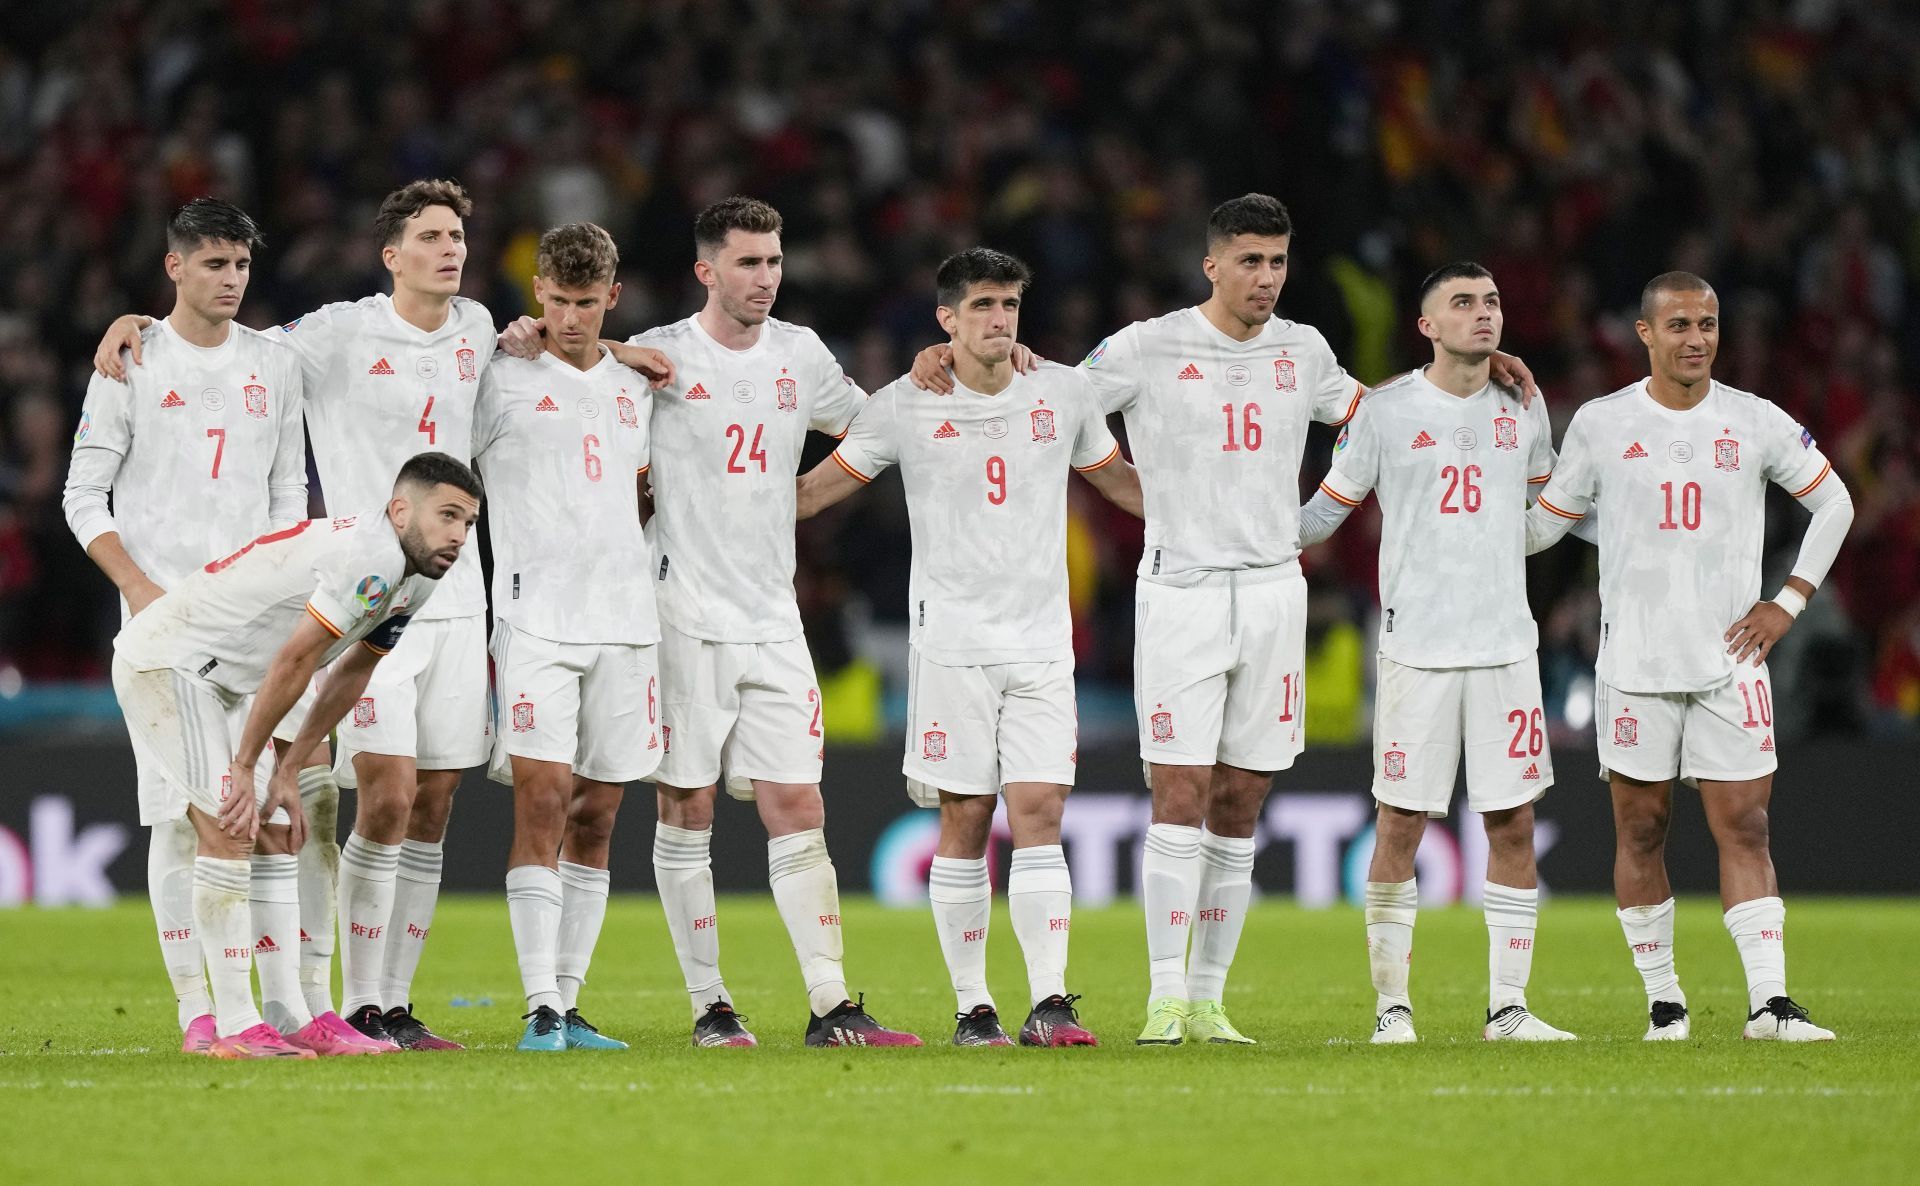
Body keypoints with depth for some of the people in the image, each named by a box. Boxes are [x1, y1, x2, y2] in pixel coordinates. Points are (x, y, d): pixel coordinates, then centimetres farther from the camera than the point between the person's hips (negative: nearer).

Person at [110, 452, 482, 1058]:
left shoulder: (415, 580, 5)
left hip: (217, 681, 10)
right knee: (227, 830, -15)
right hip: (164, 661, -10)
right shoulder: (373, 557, -27)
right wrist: (245, 767, -16)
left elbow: (351, 673, 14)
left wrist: (289, 769, 11)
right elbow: (293, 662, -25)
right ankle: (235, 1027, -15)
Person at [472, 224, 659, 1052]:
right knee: (541, 805, -13)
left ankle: (569, 1005, 10)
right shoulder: (502, 382, 1)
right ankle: (540, 1009, -15)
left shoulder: (635, 388, 15)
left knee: (595, 819, 5)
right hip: (534, 619, -5)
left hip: (624, 623, 5)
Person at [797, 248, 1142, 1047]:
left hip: (1042, 641, 2)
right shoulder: (907, 407, -1)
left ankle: (1048, 1003, -10)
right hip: (951, 641, -2)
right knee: (964, 823, -2)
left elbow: (1116, 478, 23)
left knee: (1039, 814, -7)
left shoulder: (1063, 394, 6)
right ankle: (972, 1007, 4)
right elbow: (819, 487, 8)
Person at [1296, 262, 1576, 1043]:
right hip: (1415, 647, -3)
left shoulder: (1524, 410, 9)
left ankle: (1507, 1006, 6)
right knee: (1400, 825, -4)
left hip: (1506, 645, 3)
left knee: (1513, 824, 0)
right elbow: (1323, 514, 6)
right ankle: (1391, 1005, 3)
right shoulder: (1385, 410, 0)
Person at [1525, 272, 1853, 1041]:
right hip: (1635, 660, 0)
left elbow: (1833, 502, 14)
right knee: (1640, 832, 2)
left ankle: (1769, 1001, -10)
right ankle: (1662, 1000, 11)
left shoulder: (1756, 423, 3)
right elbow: (1542, 526, 11)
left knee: (1744, 828, -6)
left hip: (1730, 660, 0)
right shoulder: (1600, 425, 3)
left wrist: (1789, 601, 6)